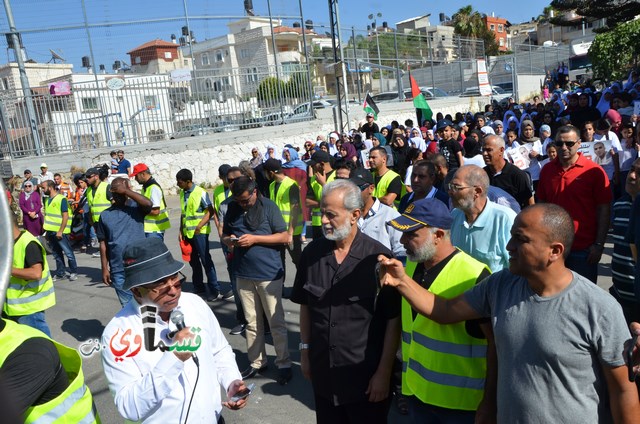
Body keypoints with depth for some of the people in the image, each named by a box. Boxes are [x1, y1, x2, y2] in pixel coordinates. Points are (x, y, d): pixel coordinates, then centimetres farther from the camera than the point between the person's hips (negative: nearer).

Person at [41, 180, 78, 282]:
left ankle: (73, 272, 8)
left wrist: (60, 231, -18)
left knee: (68, 253, 0)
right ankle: (60, 273, 19)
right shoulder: (47, 200, 14)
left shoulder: (61, 199, -10)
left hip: (60, 232, -7)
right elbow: (47, 215, 20)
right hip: (50, 231, 8)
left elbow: (65, 216, -14)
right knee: (56, 254, 11)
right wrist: (46, 231, 14)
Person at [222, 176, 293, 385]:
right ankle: (256, 362, 26)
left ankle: (284, 364, 14)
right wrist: (228, 240, -8)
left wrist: (255, 238, -18)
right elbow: (225, 234, 17)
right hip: (244, 274, 5)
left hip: (269, 274, -4)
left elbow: (284, 237, -10)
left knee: (276, 322, 3)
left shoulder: (268, 207, -8)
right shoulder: (232, 208, 6)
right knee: (252, 322, 13)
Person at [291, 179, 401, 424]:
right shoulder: (312, 252, -3)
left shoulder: (378, 257, -17)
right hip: (322, 373, 4)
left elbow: (393, 320, -12)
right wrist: (305, 350, 9)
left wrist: (384, 373, -10)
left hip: (366, 378, -4)